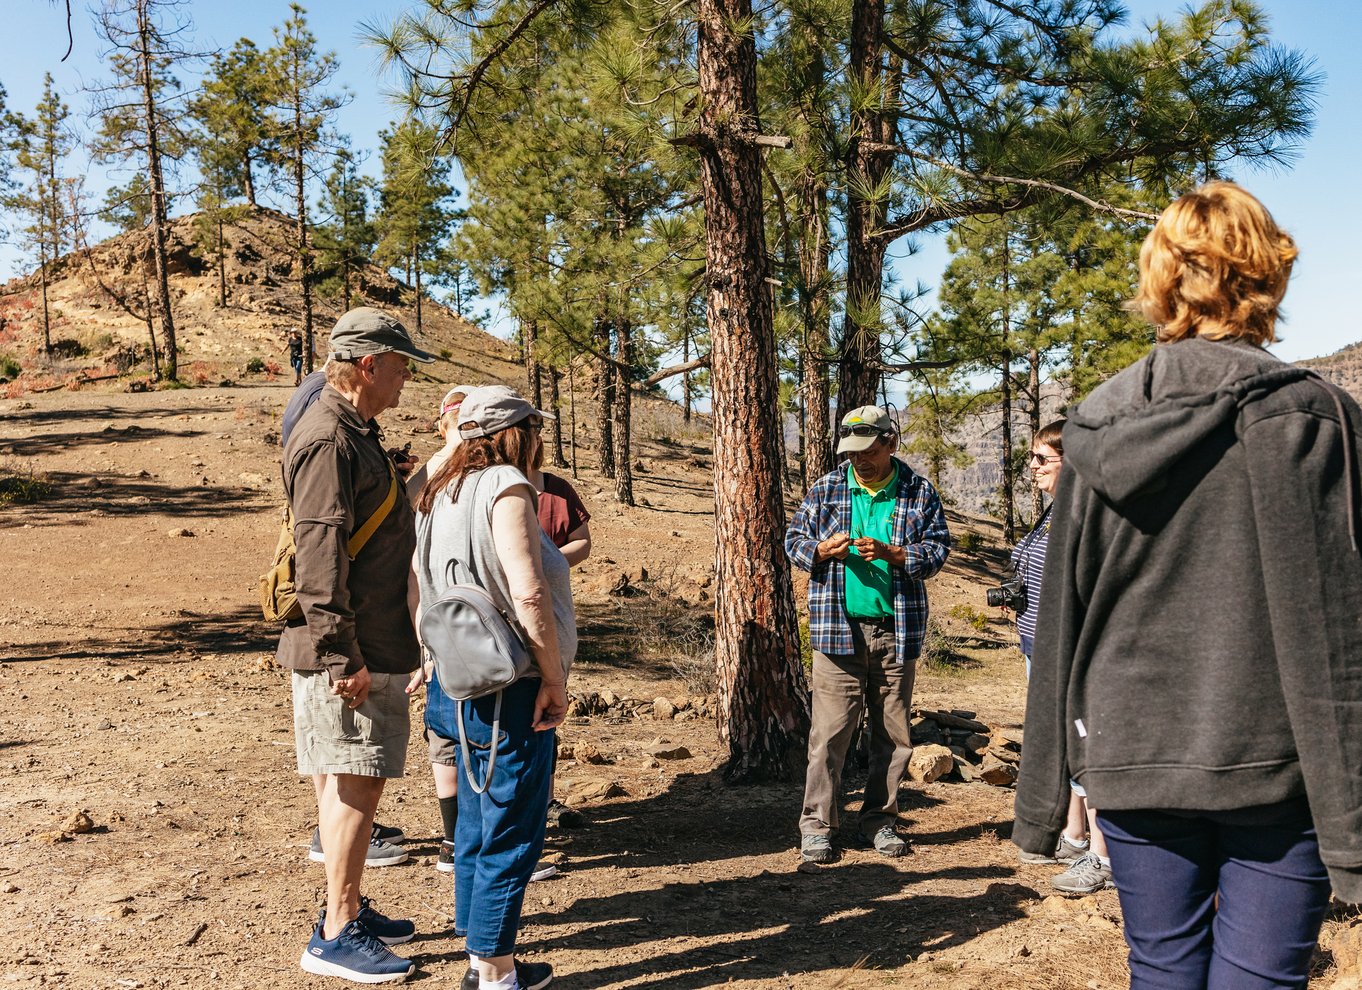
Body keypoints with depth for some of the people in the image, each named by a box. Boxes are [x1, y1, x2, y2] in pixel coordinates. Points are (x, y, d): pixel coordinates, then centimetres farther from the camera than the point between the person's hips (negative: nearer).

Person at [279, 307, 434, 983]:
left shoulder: (355, 433, 17)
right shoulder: (329, 440, -16)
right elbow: (320, 555, -22)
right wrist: (345, 657, -23)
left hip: (373, 646, 10)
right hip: (351, 651, -10)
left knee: (351, 783, 16)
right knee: (354, 784, -3)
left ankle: (350, 909, 28)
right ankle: (337, 935, 7)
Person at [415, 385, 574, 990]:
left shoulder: (441, 492, 11)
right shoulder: (504, 485, -16)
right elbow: (528, 594, -24)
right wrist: (554, 679, -16)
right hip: (509, 692, -9)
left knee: (478, 827, 19)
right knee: (510, 838, 2)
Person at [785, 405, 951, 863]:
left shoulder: (919, 492, 5)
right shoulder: (826, 489, 6)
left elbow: (937, 549, 1)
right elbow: (794, 539, 9)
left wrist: (890, 553, -15)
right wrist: (822, 550, -13)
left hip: (897, 630, 1)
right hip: (839, 628, -1)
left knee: (893, 732, 9)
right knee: (830, 730, -4)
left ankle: (879, 819, 24)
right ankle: (817, 825, 7)